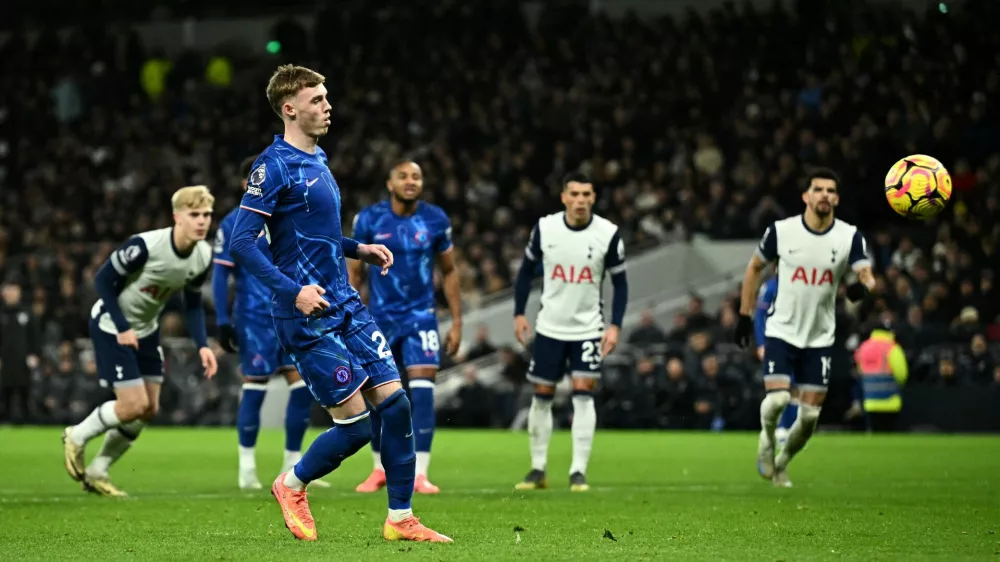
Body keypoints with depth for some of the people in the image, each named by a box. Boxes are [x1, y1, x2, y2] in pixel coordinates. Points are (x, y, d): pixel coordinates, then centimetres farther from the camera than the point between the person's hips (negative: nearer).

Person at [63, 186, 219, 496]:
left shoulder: (203, 256, -9)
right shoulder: (145, 246, -30)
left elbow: (193, 305, 4)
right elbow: (103, 279, -20)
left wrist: (202, 345, -10)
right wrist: (122, 328, -22)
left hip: (145, 330, 7)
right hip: (111, 326, -7)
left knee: (149, 410, 5)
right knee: (134, 406, -14)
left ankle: (96, 473, 21)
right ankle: (77, 437, 14)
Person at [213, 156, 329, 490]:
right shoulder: (233, 224, -4)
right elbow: (220, 275, -5)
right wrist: (223, 321, -11)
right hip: (254, 319, -5)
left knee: (303, 384, -1)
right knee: (255, 386, -4)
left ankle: (292, 466, 8)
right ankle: (247, 468, 8)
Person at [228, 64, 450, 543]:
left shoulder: (317, 161, 15)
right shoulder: (274, 166, -12)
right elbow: (241, 243, -19)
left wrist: (357, 249, 17)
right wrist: (293, 290, -27)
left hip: (345, 306, 8)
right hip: (307, 318, -8)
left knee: (395, 402, -1)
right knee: (355, 424, -7)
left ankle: (400, 519, 8)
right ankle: (291, 487, 19)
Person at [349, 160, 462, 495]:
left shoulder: (435, 220, -3)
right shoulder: (369, 220, -5)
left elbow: (449, 272, 8)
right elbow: (354, 272, 4)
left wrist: (457, 322, 5)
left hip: (420, 317, 0)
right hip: (380, 317, 0)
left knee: (422, 388, -13)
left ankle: (420, 474, -13)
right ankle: (380, 469, 21)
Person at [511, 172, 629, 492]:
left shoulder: (608, 234, -9)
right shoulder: (545, 228, -5)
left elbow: (620, 283, -1)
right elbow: (527, 270, 8)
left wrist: (615, 325, -10)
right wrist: (519, 313, 3)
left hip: (588, 329, -2)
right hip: (549, 327, 2)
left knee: (583, 393, -12)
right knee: (542, 396, 6)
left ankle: (578, 472, -7)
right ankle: (538, 469, 18)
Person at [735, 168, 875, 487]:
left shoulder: (850, 237, -6)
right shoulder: (781, 231, -7)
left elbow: (866, 275, -16)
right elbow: (755, 267, 7)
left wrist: (863, 285, -41)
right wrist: (744, 314, 6)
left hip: (820, 338, 2)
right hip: (781, 331, -2)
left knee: (810, 414, 2)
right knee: (777, 399, -19)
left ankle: (782, 462, 28)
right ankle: (767, 438, 14)